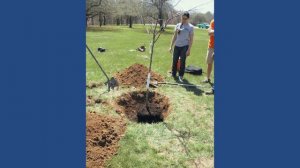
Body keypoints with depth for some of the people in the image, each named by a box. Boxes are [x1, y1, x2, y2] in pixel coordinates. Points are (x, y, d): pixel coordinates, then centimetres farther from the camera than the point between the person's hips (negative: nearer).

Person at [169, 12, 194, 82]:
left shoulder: (190, 27, -4)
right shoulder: (178, 25, 7)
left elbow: (191, 39, -5)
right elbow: (174, 37, 11)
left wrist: (189, 49, -12)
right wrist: (171, 46, 8)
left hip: (184, 46, -4)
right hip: (177, 46, 4)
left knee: (182, 61, 0)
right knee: (175, 60, 8)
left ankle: (181, 76, 12)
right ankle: (173, 74, 23)